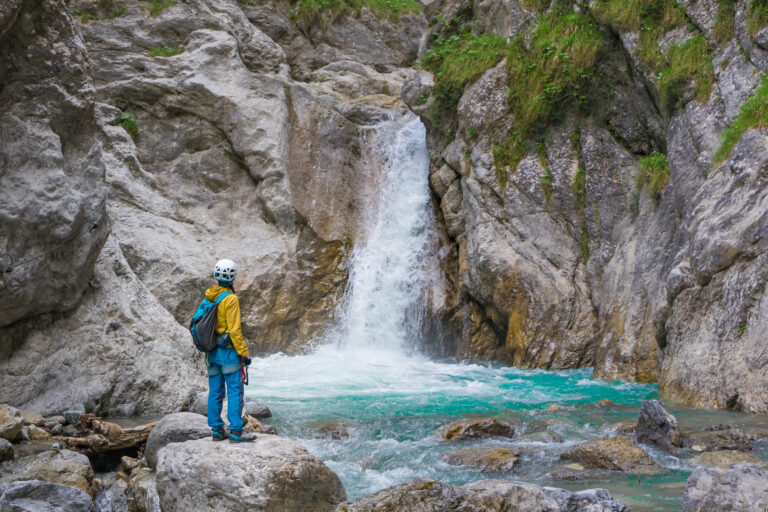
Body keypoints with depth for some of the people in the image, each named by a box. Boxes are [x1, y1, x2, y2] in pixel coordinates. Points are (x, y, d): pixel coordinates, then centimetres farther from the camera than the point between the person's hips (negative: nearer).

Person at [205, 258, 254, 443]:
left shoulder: (208, 297, 8)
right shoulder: (230, 298, -15)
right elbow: (234, 330, -18)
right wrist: (244, 353, -13)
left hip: (212, 351, 8)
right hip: (229, 351, -8)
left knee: (215, 392, 11)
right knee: (235, 392, -4)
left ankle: (217, 430, 17)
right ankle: (235, 431, -6)